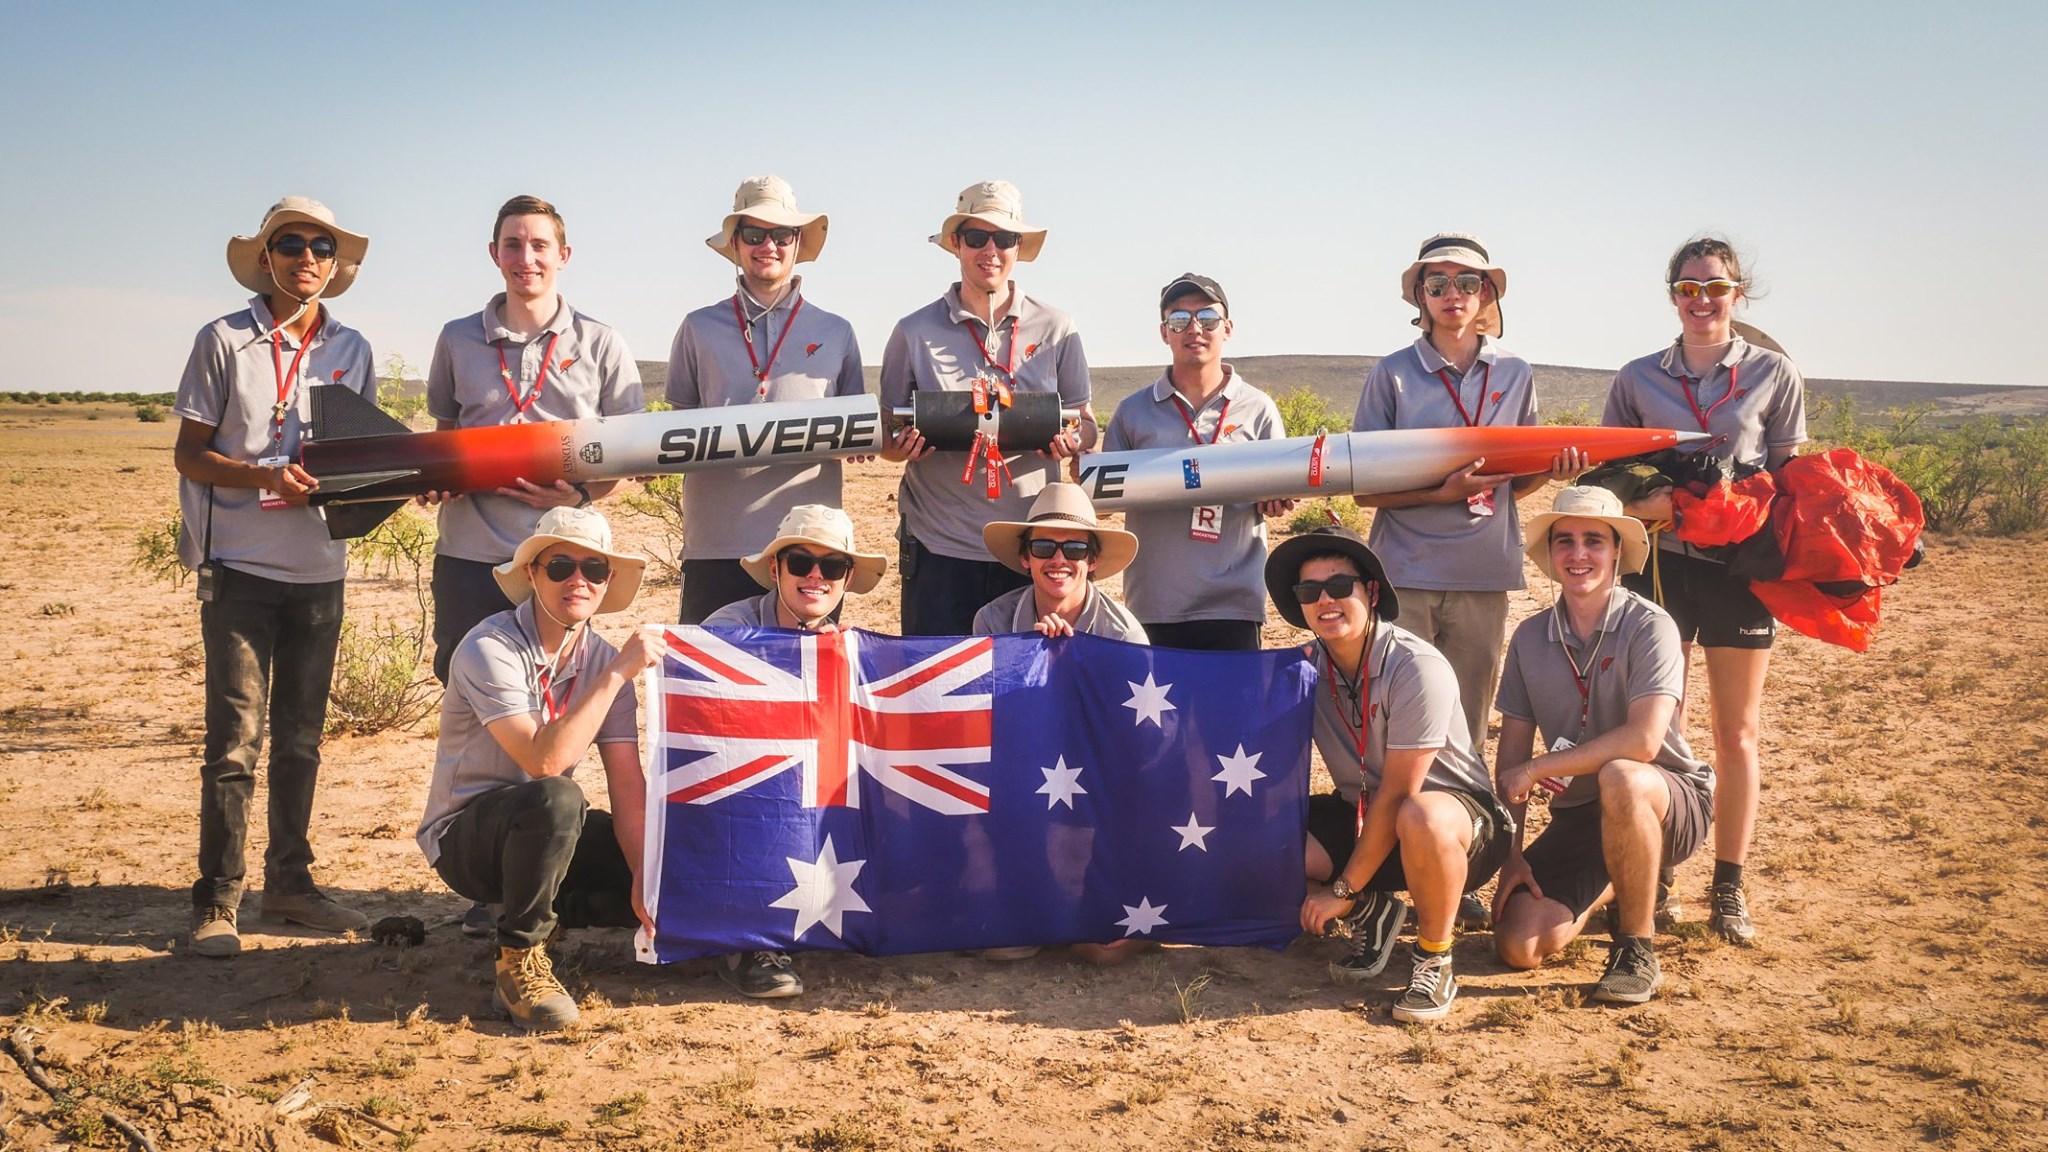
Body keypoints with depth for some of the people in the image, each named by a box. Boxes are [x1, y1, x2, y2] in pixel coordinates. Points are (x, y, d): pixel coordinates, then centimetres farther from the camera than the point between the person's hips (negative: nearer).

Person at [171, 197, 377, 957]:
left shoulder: (352, 350, 10)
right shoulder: (225, 341, -1)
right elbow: (189, 455, -2)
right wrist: (266, 477, -19)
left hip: (319, 570, 4)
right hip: (240, 567, -4)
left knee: (300, 739, 11)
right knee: (236, 737, -6)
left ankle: (289, 884, 22)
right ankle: (216, 901, 2)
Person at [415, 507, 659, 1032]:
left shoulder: (604, 658, -2)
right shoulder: (490, 649, -20)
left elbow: (627, 783, -9)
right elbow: (544, 760, -32)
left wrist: (645, 876, -22)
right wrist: (616, 676, -30)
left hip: (545, 831, 6)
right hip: (465, 838, -6)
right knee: (556, 799, -38)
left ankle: (548, 911, 8)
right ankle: (519, 959, -17)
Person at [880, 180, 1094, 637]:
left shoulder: (1056, 330, 7)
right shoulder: (915, 332, 5)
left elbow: (1085, 423, 11)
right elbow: (886, 438, 10)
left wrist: (1073, 440, -12)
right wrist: (903, 446, -13)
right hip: (939, 548, 0)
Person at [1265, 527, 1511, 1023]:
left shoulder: (1417, 669, -22)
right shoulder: (1305, 667, -5)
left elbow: (1396, 795, -21)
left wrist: (1342, 889, -18)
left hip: (1457, 809, -5)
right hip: (1360, 815, 6)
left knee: (1422, 818, -42)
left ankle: (1434, 960, -14)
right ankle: (1369, 914, 8)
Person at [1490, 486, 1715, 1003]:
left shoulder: (1648, 626, -14)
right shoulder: (1530, 638, 2)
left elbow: (1643, 741, -26)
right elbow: (1512, 754, 4)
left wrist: (1536, 769, -20)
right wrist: (1511, 856, -3)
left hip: (1668, 804, -5)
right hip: (1577, 817, 5)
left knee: (1619, 779, -39)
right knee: (1519, 946, -12)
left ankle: (1637, 949, -18)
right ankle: (1611, 886, 24)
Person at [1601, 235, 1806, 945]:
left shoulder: (1773, 375, 4)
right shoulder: (1637, 378, 6)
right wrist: (1651, 505, -14)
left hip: (1740, 566, 0)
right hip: (1659, 562, 0)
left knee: (1736, 733, 5)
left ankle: (1729, 889, 14)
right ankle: (1654, 880, 11)